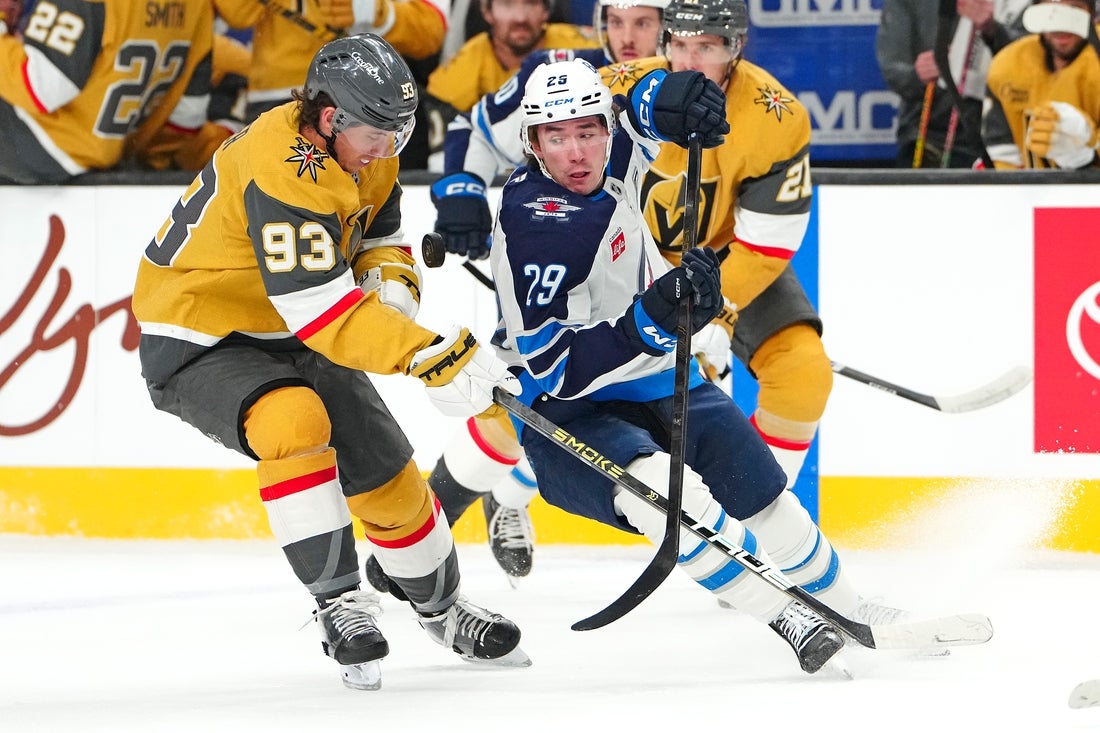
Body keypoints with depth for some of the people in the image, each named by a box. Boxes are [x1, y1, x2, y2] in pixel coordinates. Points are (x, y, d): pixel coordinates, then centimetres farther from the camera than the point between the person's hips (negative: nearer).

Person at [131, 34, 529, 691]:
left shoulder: (366, 150, -5)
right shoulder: (281, 172, -34)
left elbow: (383, 237, 13)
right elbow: (326, 313, -37)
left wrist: (391, 284, -11)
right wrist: (434, 356, -41)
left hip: (289, 338, 8)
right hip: (197, 343, -8)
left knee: (387, 476, 11)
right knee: (295, 423, -36)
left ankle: (443, 608, 36)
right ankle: (338, 601, -27)